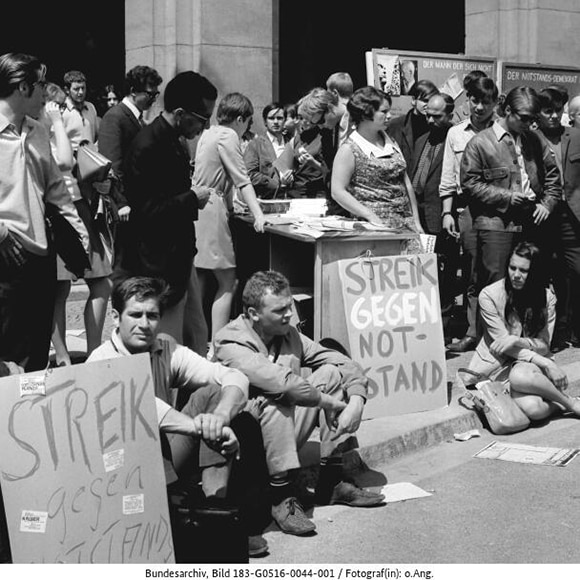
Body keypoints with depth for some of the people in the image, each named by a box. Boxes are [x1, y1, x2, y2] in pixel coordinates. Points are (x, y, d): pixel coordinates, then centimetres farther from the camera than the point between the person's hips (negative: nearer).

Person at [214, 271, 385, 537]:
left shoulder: (289, 335, 6)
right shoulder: (231, 343, -17)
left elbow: (346, 365, 4)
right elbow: (282, 382, -30)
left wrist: (356, 402, -14)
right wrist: (331, 403, -21)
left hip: (288, 433, 7)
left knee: (332, 373, -5)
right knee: (274, 401, -34)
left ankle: (331, 481, -4)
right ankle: (282, 497, -24)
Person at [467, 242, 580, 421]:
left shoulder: (546, 298, -2)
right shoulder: (489, 295, -11)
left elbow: (543, 345, 0)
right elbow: (502, 342, -11)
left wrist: (516, 340, -23)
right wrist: (547, 364, -20)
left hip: (530, 361, 2)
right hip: (498, 364, -2)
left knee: (521, 376, -40)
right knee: (534, 409, -34)